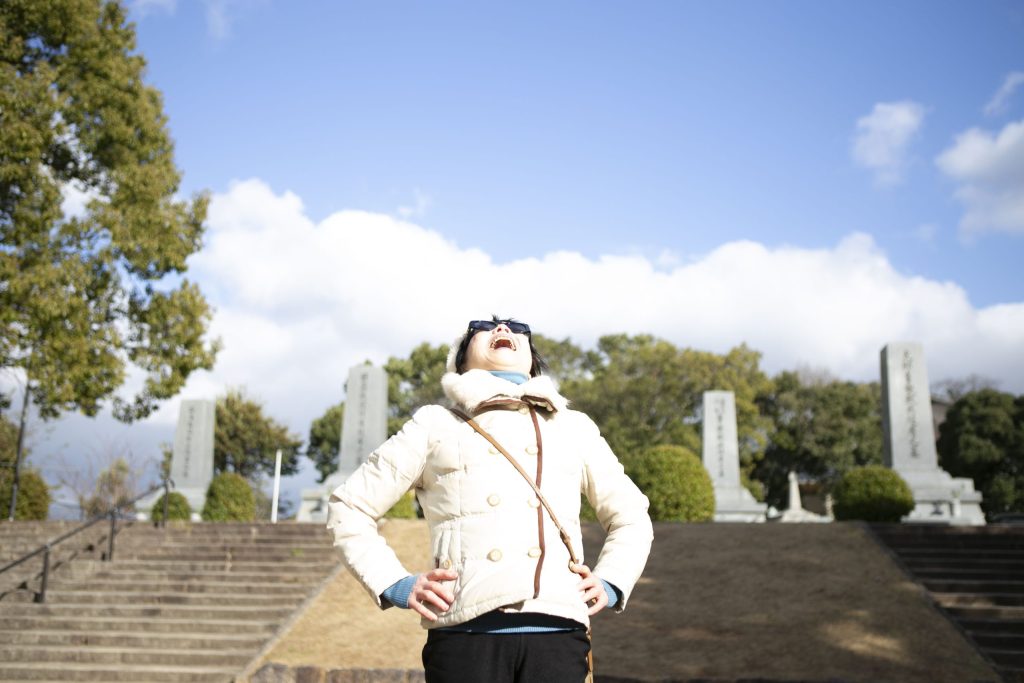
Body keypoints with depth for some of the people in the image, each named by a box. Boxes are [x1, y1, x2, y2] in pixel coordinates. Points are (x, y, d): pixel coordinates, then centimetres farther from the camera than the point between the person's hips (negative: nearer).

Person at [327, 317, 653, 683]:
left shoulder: (575, 428, 24)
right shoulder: (436, 423, 17)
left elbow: (631, 517, 32)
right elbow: (349, 506, 17)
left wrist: (611, 584, 13)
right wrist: (394, 585, 3)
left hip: (557, 631, 2)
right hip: (466, 632, -1)